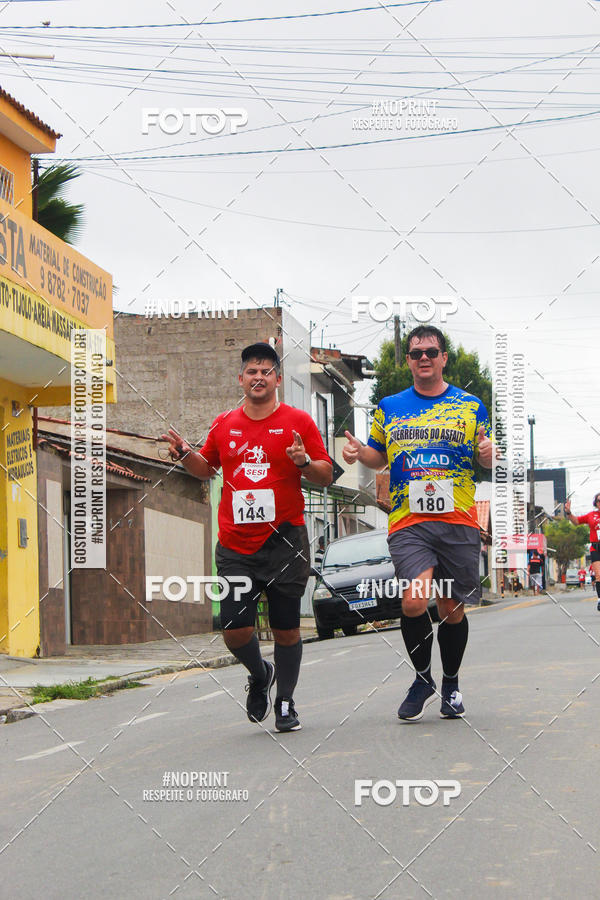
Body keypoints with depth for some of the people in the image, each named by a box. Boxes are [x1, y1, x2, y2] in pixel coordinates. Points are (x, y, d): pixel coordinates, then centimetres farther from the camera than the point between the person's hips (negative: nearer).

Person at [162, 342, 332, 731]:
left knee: (286, 628, 3)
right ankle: (260, 674, 28)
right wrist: (184, 453, 6)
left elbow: (327, 475, 3)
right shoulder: (224, 425, 10)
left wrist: (305, 462, -18)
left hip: (285, 542, -2)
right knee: (235, 629, -3)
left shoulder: (298, 422, 1)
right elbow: (206, 468, 26)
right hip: (235, 545, 2)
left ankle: (286, 701, 21)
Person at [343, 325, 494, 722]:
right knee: (414, 600, -19)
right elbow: (380, 456, 21)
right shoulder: (390, 407, 12)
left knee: (452, 609, 7)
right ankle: (423, 678, 4)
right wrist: (359, 451, -1)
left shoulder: (471, 406, 8)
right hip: (408, 524, 0)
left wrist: (488, 453, -11)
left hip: (459, 523, 0)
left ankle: (451, 684, 30)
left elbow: (488, 462, 12)